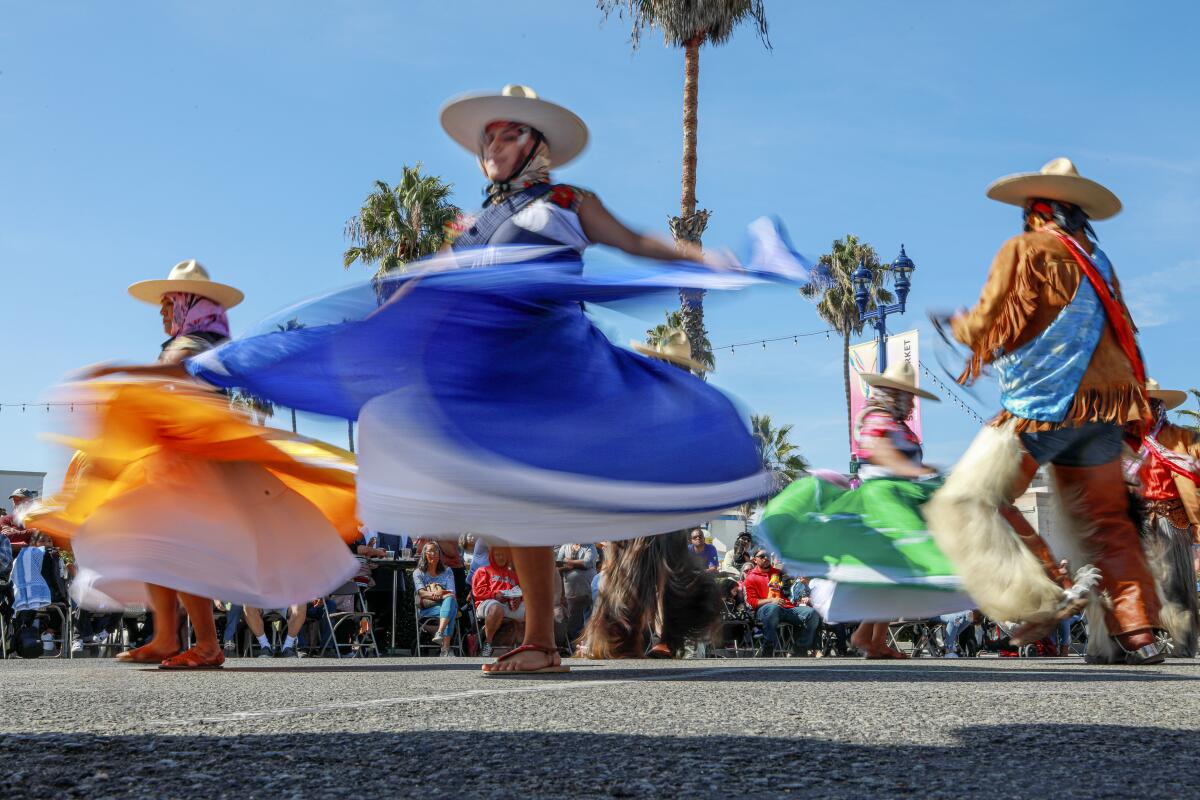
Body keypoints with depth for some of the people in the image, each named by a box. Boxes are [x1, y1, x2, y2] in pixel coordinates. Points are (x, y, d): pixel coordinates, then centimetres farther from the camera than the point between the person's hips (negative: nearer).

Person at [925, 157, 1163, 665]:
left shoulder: (1025, 251, -3)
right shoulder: (1098, 260, 17)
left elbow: (988, 329, -4)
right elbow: (1118, 333, 19)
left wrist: (958, 325, 16)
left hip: (1044, 405, -8)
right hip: (1103, 408, 8)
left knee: (966, 502, -5)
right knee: (1105, 522, 13)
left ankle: (1050, 593, -16)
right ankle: (1137, 634, 9)